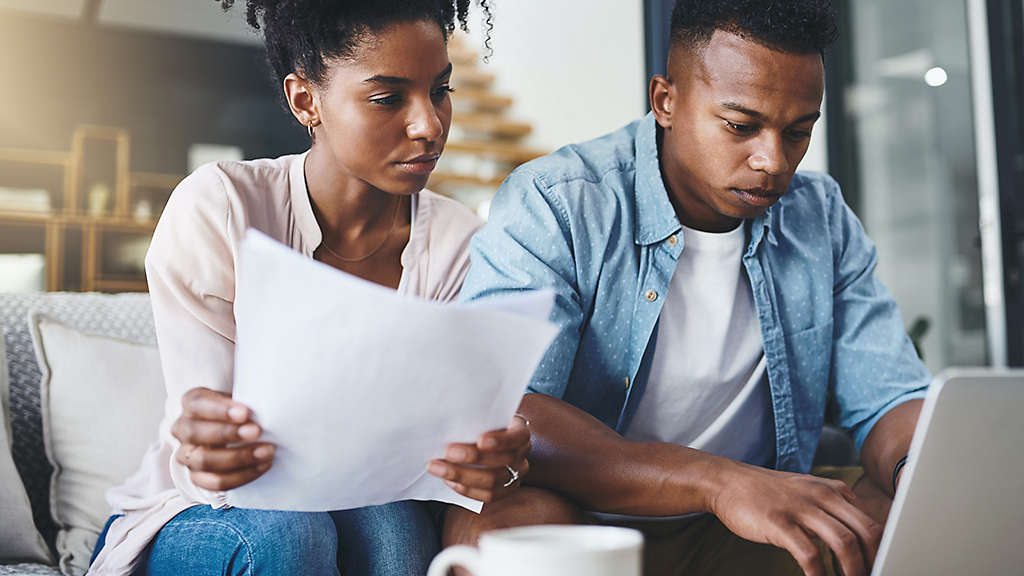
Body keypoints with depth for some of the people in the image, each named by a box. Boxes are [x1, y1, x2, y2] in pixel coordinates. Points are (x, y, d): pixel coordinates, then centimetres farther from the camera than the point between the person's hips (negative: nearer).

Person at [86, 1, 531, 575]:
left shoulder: (457, 239, -6)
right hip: (194, 521, -1)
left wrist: (489, 455, -39)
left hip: (367, 511, 2)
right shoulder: (216, 207, -14)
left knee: (394, 522, -31)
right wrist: (201, 451, -45)